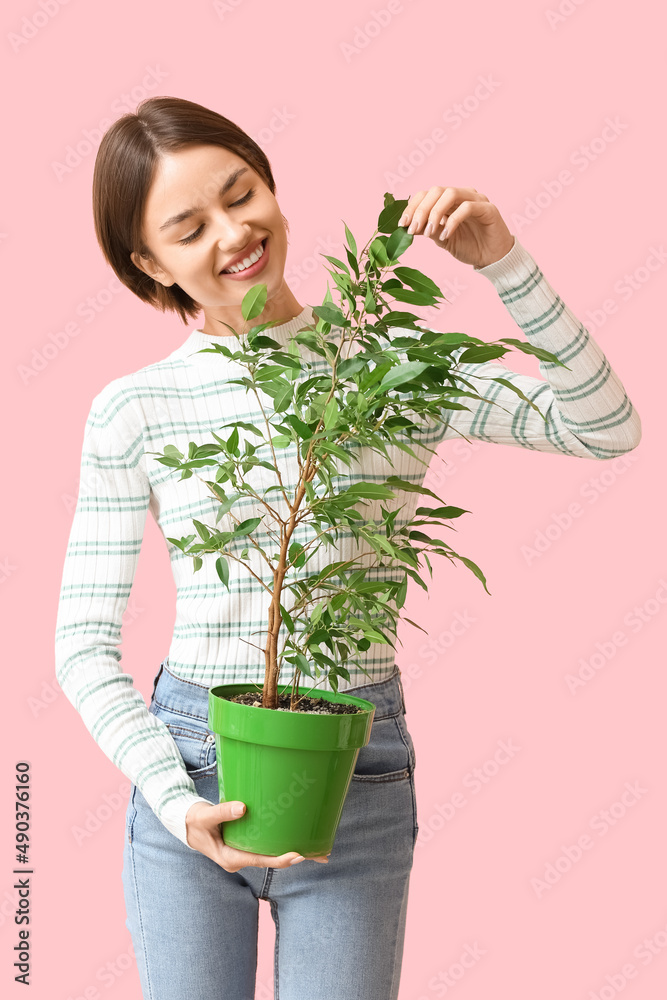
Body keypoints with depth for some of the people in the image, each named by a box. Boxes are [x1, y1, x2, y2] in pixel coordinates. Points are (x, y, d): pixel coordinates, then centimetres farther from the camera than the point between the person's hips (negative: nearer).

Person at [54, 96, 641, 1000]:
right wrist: (175, 801, -14)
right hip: (191, 767, 0)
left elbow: (605, 428, -7)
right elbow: (84, 642, -2)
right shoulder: (134, 410, -4)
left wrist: (504, 263, -15)